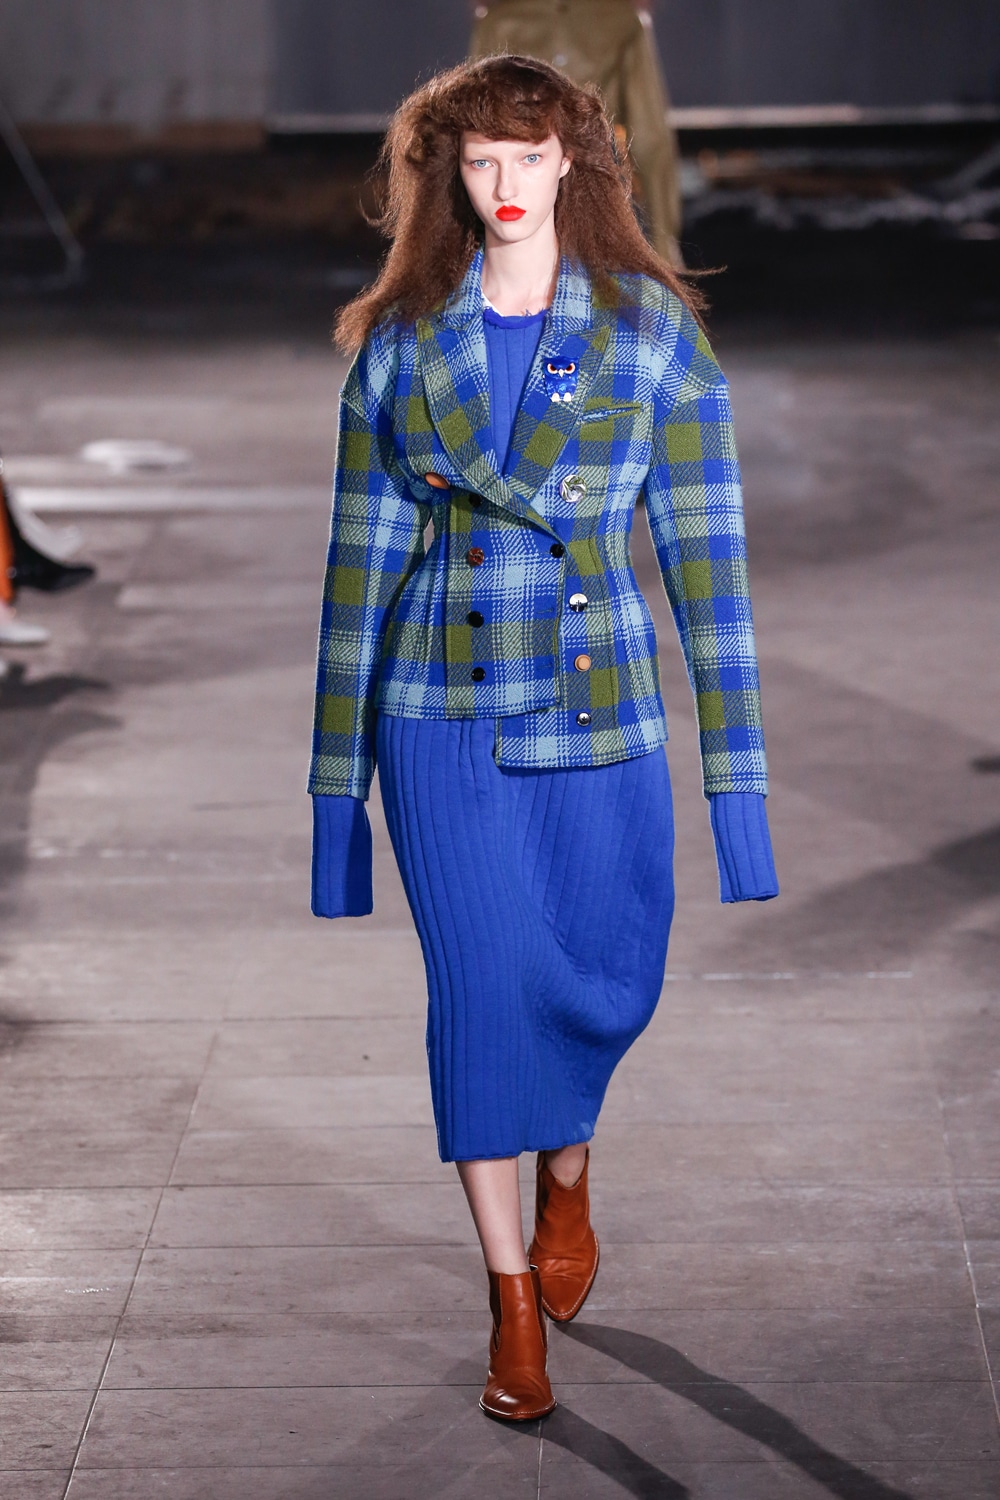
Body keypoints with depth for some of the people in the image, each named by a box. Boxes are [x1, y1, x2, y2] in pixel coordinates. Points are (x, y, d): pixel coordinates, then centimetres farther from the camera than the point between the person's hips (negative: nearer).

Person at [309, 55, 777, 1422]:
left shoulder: (653, 334, -1)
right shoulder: (398, 343, 3)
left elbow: (705, 551, -2)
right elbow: (363, 560, 5)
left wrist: (738, 772, -6)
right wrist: (338, 776, 4)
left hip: (602, 718, 0)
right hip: (444, 720, 0)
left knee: (606, 983, 8)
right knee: (484, 985, -4)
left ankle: (567, 1179, 42)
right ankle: (515, 1305, 7)